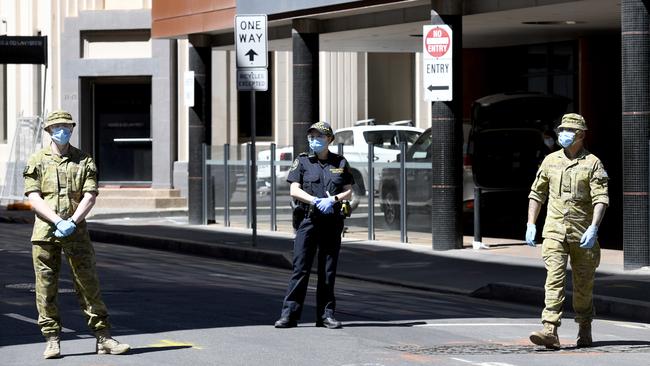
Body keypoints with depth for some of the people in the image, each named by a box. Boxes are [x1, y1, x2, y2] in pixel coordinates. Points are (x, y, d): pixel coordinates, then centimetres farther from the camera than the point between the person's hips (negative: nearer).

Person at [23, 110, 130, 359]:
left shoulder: (84, 161, 9)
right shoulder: (37, 161, 5)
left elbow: (90, 197, 0)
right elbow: (34, 199, -4)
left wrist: (72, 222, -15)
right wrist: (58, 221, -17)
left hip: (76, 230, 1)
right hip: (44, 232, -1)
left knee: (88, 283, 1)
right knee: (46, 286, 1)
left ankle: (103, 338, 4)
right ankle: (52, 340, 8)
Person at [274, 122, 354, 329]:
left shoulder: (340, 163, 10)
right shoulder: (302, 162, 6)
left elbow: (349, 192, 7)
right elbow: (294, 191, -3)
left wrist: (333, 199, -13)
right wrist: (316, 201, -18)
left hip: (332, 221, 2)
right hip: (308, 219, -2)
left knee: (328, 270, 5)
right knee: (300, 268, -6)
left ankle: (326, 314, 11)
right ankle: (289, 314, -6)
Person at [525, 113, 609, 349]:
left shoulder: (593, 163, -2)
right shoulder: (551, 161, 9)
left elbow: (601, 199, -10)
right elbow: (537, 194, 15)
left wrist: (593, 228, -23)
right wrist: (531, 225, 7)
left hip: (583, 234, -2)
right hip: (554, 232, 2)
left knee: (583, 285, 9)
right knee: (554, 279, -13)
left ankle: (585, 330, 28)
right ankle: (550, 332, -21)